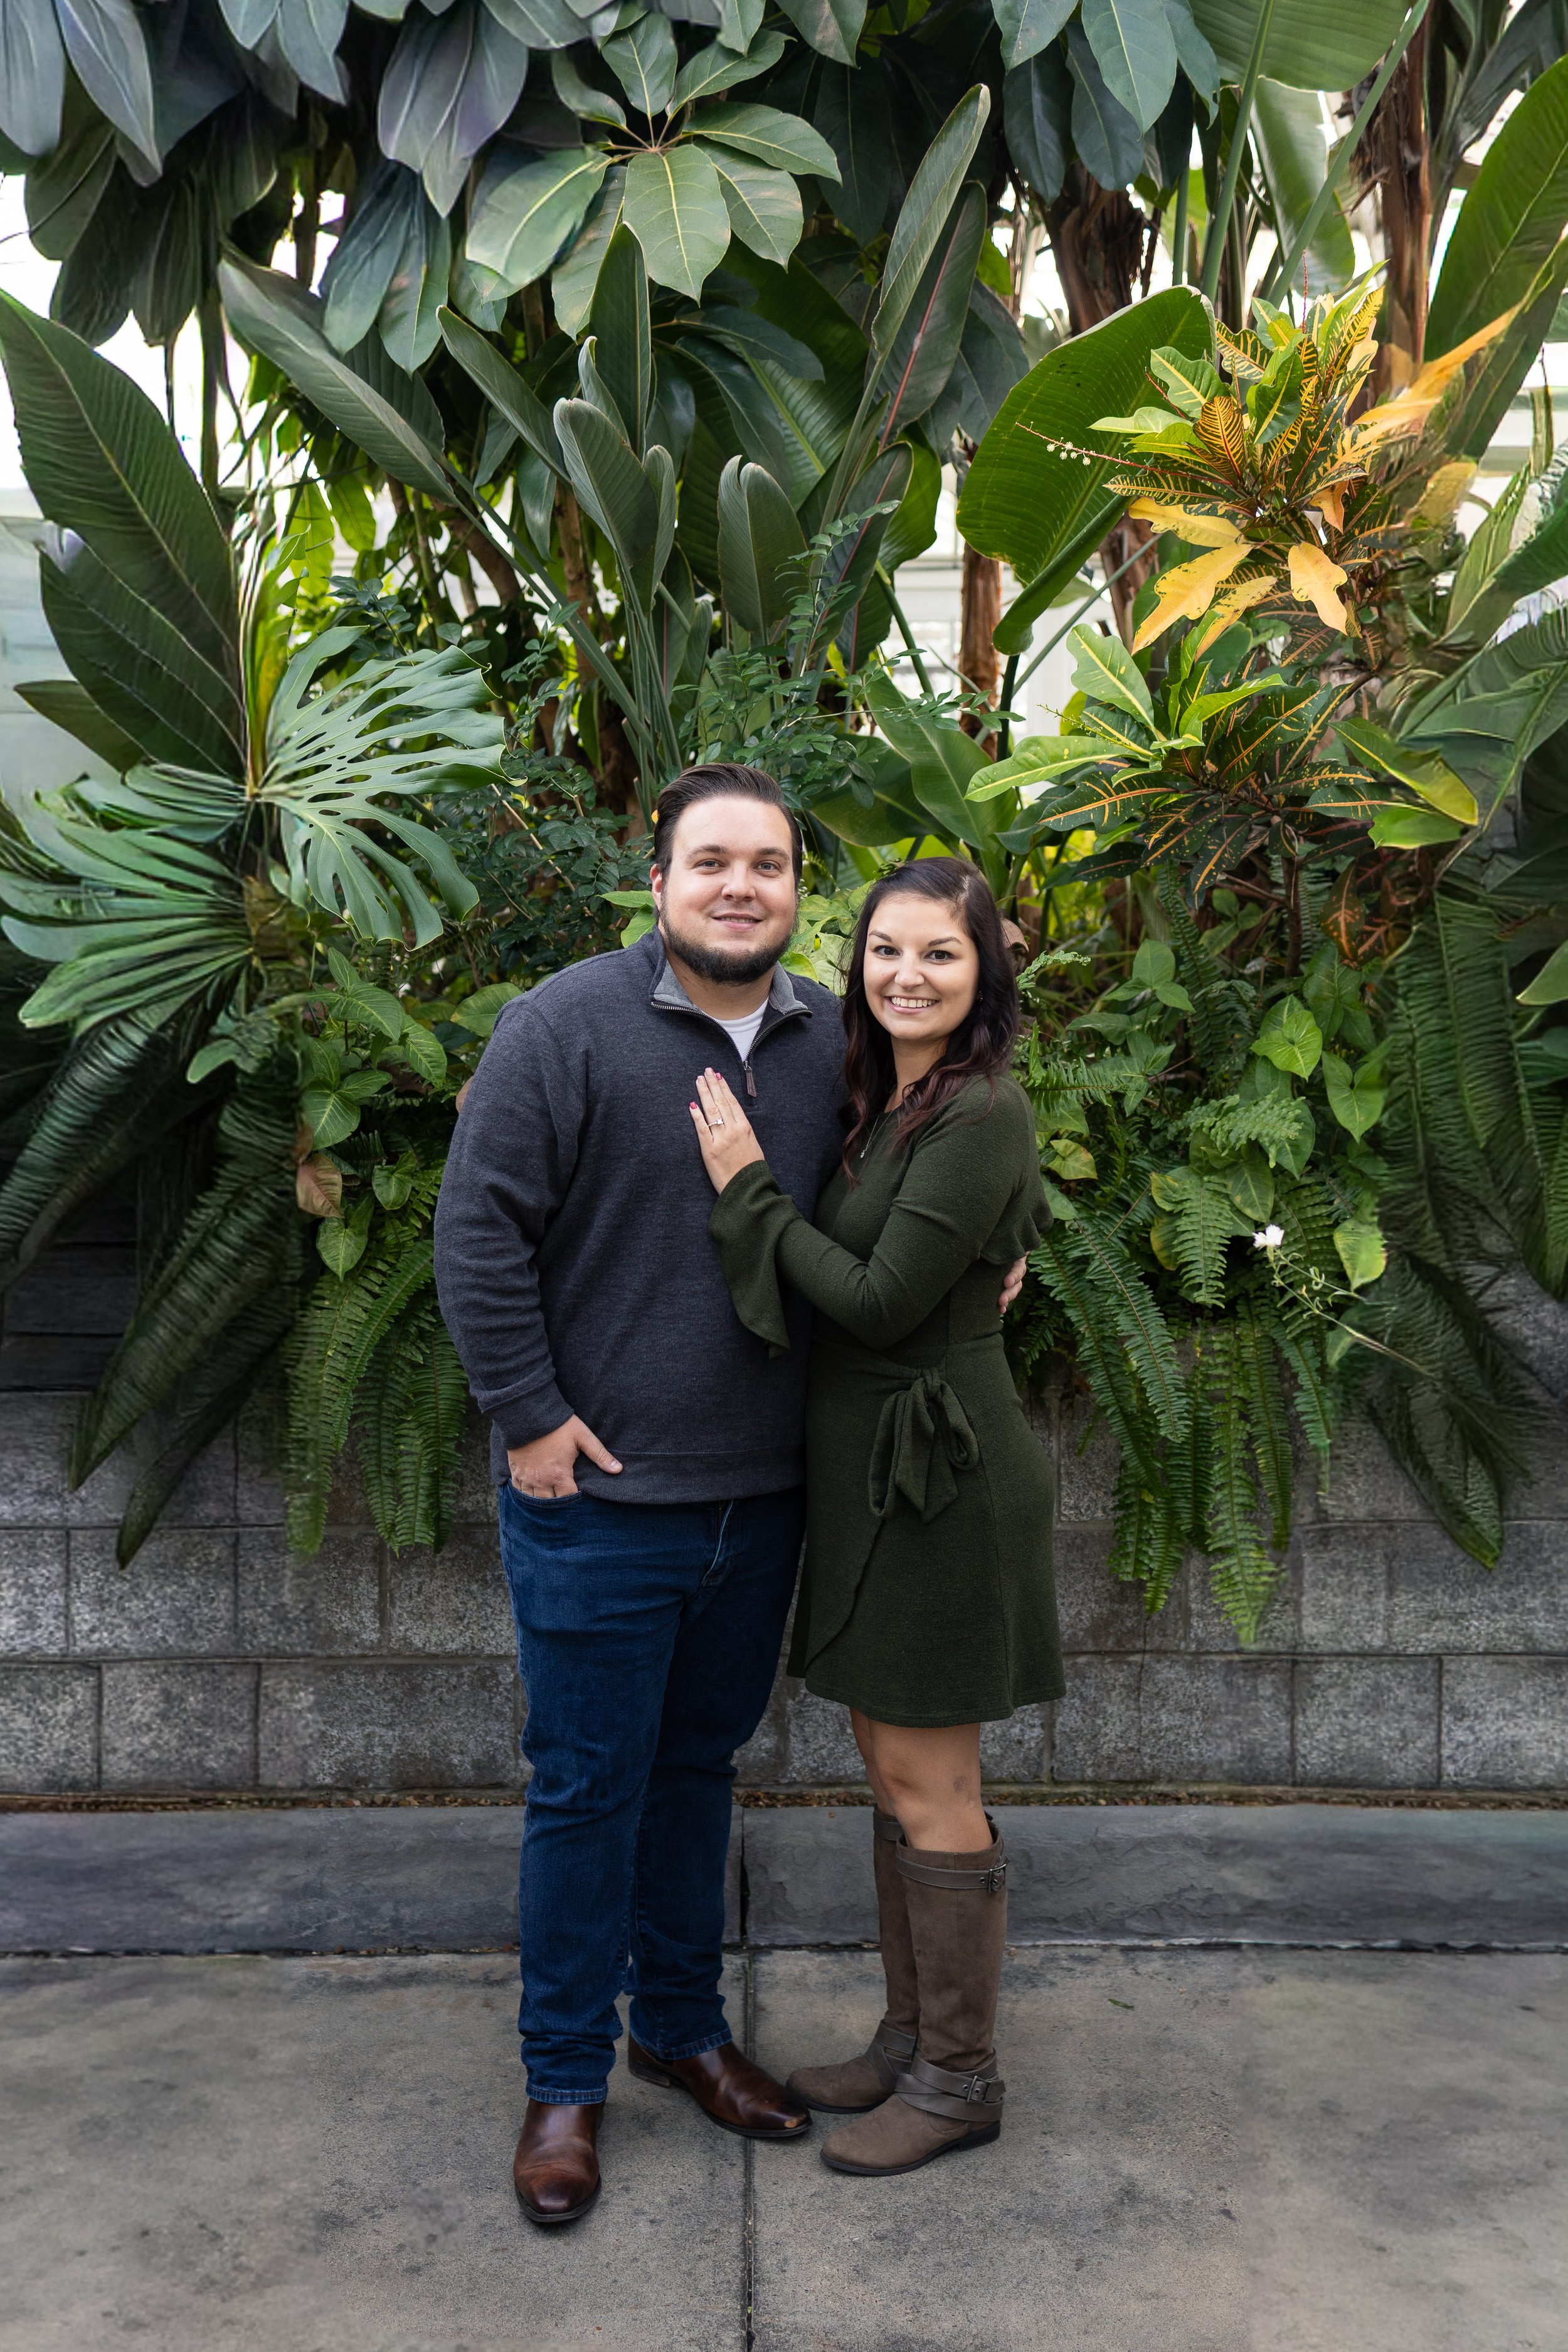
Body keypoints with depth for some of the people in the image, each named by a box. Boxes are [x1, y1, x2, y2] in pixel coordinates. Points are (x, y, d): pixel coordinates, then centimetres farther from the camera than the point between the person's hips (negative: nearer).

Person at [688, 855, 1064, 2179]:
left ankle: (960, 2080, 18)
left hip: (937, 1469, -9)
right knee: (891, 1763, 17)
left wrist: (750, 1191, -12)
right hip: (868, 1467, 9)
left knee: (927, 1782, 2)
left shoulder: (979, 1114, -17)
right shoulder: (887, 1103, 11)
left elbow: (880, 1303, -19)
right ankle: (911, 2037, 32)